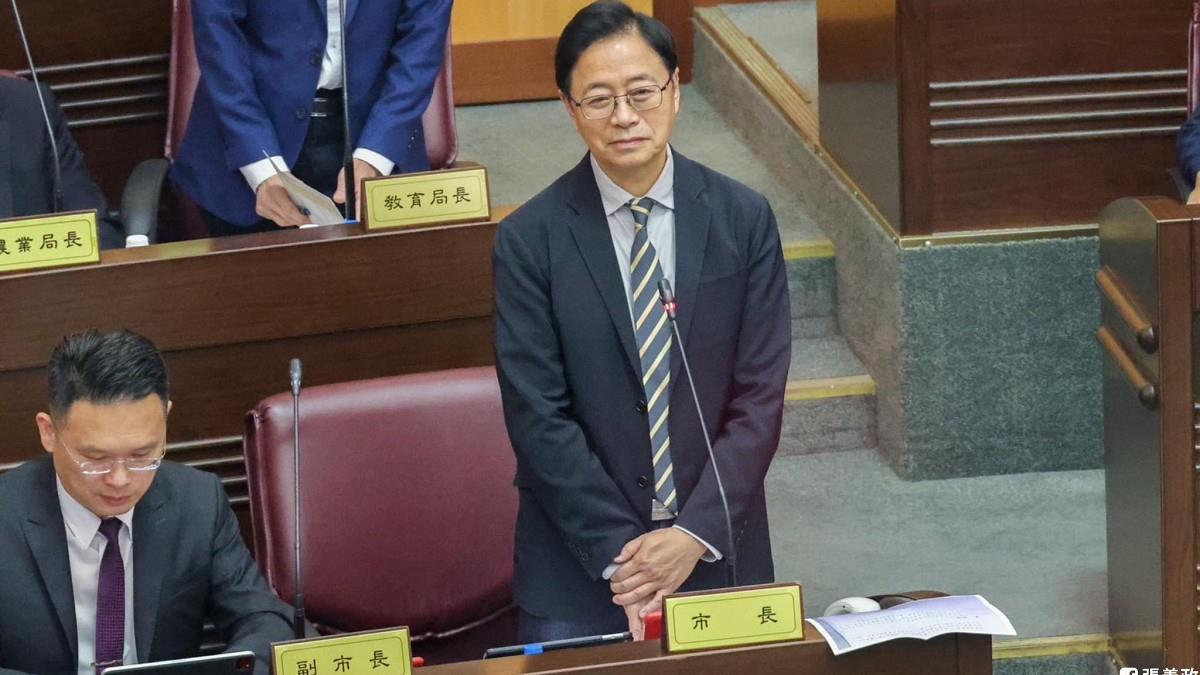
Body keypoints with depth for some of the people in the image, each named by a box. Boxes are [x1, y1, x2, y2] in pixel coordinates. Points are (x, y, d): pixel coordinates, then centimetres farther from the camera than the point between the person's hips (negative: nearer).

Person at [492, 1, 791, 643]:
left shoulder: (743, 219, -1)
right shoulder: (528, 240, -6)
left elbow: (760, 397, -3)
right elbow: (538, 417, -8)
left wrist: (695, 535, -13)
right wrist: (620, 556, -14)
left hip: (717, 556, 1)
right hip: (577, 568, -1)